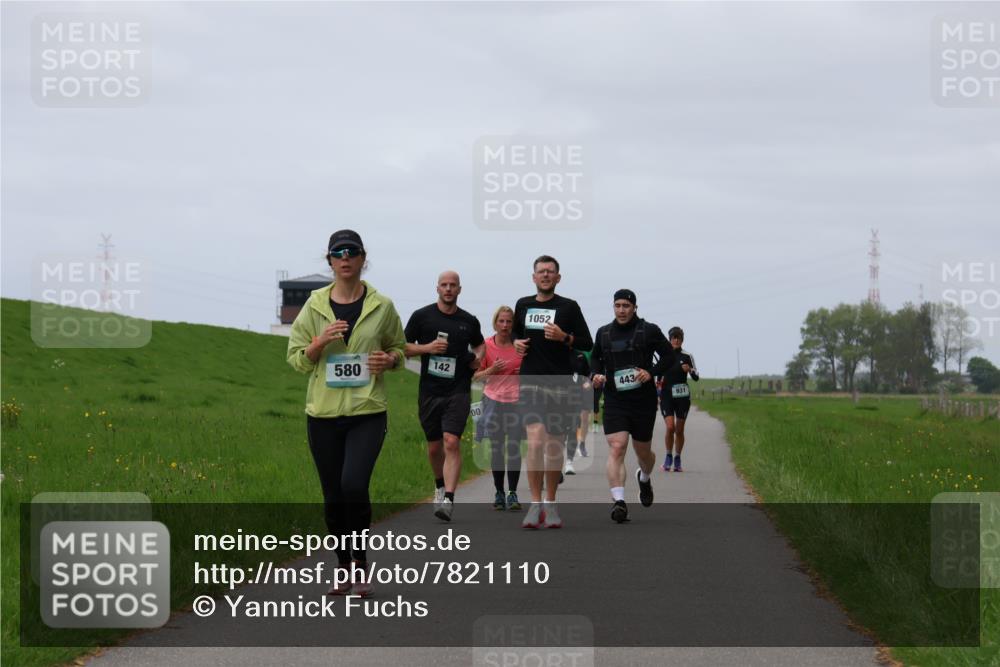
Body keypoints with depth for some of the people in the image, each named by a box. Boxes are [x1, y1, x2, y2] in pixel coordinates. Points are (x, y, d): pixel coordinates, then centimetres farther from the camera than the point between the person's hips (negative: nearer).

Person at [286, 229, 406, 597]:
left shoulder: (382, 306, 2)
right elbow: (296, 357, 6)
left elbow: (398, 347, 16)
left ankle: (361, 562, -3)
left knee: (354, 485, -21)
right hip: (323, 413, 2)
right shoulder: (314, 306, 2)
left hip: (367, 412, -2)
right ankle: (344, 569, 23)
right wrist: (320, 342, -14)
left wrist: (390, 359, -7)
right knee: (333, 496, 8)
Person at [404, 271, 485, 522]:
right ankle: (440, 486, 39)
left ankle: (448, 500, -22)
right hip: (429, 392, 1)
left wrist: (478, 357, 4)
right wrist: (427, 348, -13)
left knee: (452, 443, -17)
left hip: (458, 391, -1)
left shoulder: (469, 321, 7)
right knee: (434, 446, 11)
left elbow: (479, 344, 26)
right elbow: (403, 347, 4)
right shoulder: (422, 316, 1)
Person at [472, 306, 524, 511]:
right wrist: (491, 370, -12)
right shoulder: (486, 346, 0)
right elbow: (474, 376, 5)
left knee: (514, 447, -5)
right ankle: (499, 493, 11)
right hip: (493, 400, 1)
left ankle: (513, 494, -2)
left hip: (516, 401, 0)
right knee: (496, 447, 3)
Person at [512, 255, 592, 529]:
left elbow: (587, 344, 2)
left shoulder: (569, 307, 2)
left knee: (555, 447, 6)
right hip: (531, 382, 1)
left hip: (560, 383, -1)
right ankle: (535, 504, -12)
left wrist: (564, 338, -16)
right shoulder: (523, 305, 11)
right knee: (535, 442, -15)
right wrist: (516, 342, 6)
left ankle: (550, 504, 18)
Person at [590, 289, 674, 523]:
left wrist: (651, 372, -13)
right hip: (614, 401, 1)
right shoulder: (603, 333, 8)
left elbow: (668, 356, 3)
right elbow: (595, 358, 22)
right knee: (616, 448, -17)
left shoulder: (649, 331, -1)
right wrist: (596, 374, 0)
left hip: (643, 401, -1)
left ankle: (644, 478, 48)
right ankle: (618, 501, -23)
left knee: (643, 452, 13)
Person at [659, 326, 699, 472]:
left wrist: (690, 370, -19)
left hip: (682, 396, 0)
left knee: (679, 430, 5)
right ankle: (669, 456, 3)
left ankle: (677, 460, 18)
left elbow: (696, 377, 2)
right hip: (666, 395, 0)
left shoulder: (687, 356, 1)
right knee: (670, 427, -15)